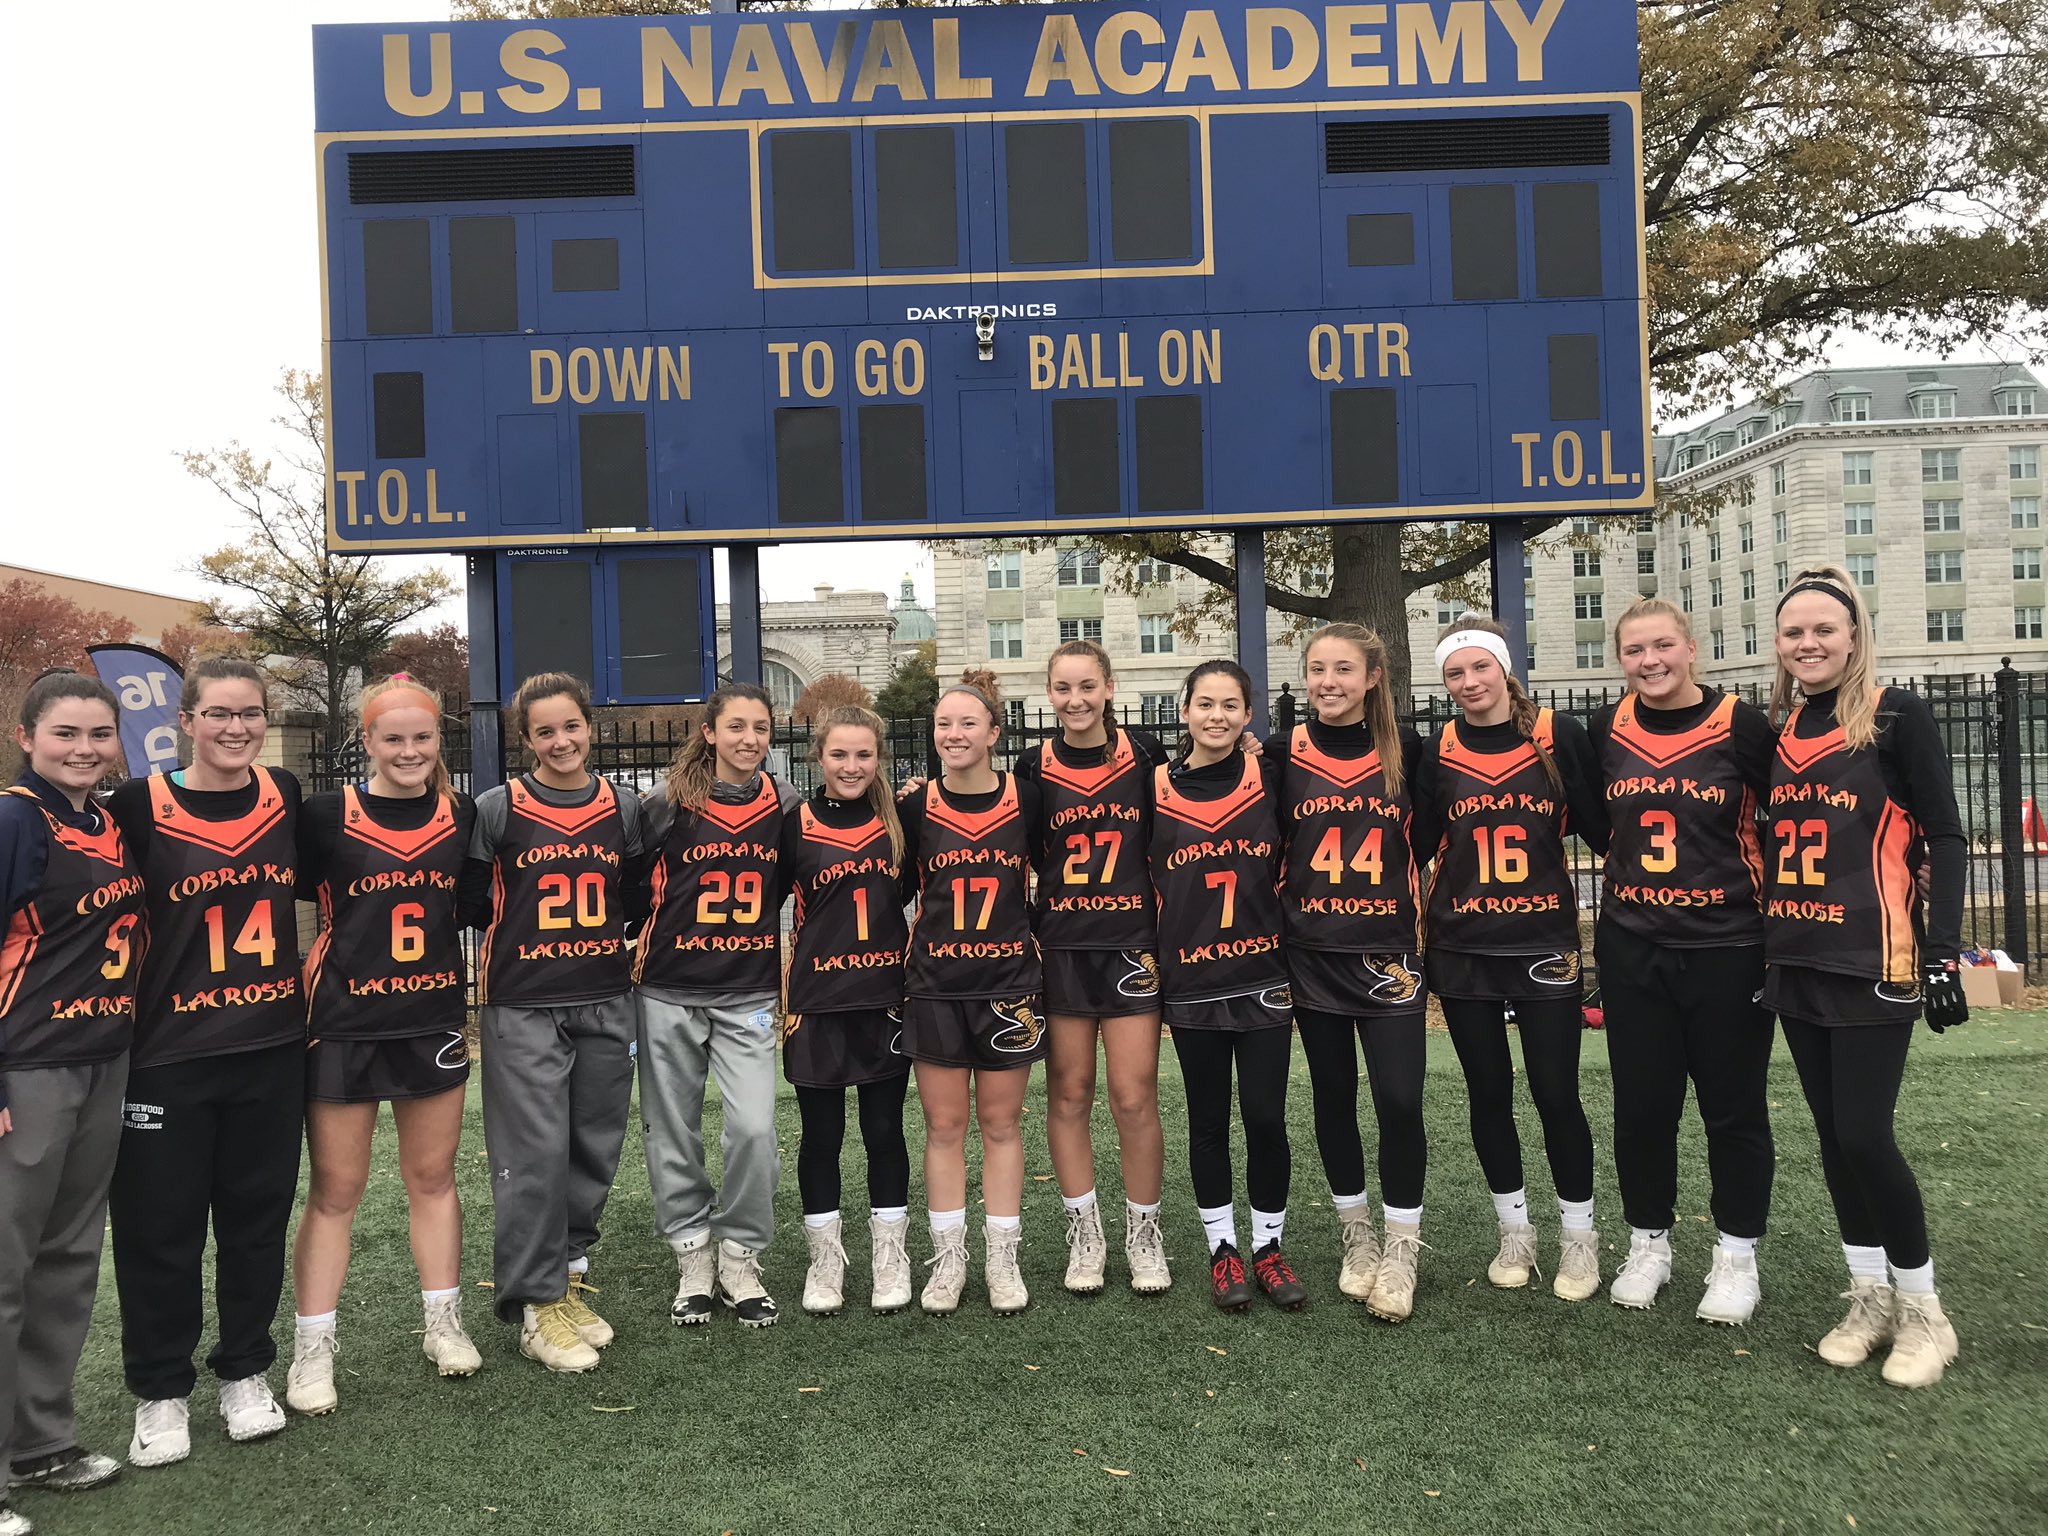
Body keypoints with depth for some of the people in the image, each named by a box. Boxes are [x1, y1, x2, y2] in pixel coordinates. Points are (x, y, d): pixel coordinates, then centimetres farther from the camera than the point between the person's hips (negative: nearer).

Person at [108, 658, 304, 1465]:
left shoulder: (286, 794, 2)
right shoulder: (139, 805, -8)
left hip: (273, 1045, 3)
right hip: (169, 1052, -3)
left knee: (257, 1214, 12)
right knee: (160, 1226, 6)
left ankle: (245, 1370, 29)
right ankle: (159, 1391, 24)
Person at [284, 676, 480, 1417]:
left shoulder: (462, 816, 3)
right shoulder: (326, 816, -6)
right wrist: (305, 992, -6)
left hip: (436, 1022, 3)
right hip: (345, 1027, -3)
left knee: (433, 1175, 13)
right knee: (334, 1190, 5)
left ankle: (443, 1323, 26)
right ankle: (312, 1349, 16)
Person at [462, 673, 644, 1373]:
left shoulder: (623, 808, 7)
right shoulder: (496, 809, -2)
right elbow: (472, 903, 2)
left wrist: (625, 951, 5)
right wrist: (522, 936, -5)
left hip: (606, 1004, 4)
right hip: (523, 1007, -3)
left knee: (594, 1149, 9)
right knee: (535, 1154, -5)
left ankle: (569, 1273, 27)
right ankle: (536, 1301, 9)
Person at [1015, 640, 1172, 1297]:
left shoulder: (1143, 755, 1)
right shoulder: (1034, 768, 3)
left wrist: (1166, 935, 0)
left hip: (1132, 944, -1)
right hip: (1059, 947, 1)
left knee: (1135, 1099, -2)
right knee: (1068, 1095, 6)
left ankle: (1144, 1232, 18)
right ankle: (1085, 1234, 21)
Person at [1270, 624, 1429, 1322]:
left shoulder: (1408, 752, 0)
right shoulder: (1284, 754, 1)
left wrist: (1423, 919, 3)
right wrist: (1277, 913, 2)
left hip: (1388, 952, -1)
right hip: (1312, 952, 1)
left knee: (1400, 1102, -6)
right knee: (1333, 1098, 10)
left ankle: (1401, 1252, 11)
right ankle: (1356, 1237, 27)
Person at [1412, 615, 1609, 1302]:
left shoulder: (1559, 736, -3)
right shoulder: (1436, 752, 2)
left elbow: (1602, 830, 0)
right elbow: (1417, 845, 5)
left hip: (1545, 943, -2)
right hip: (1463, 949, 2)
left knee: (1556, 1093, 1)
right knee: (1488, 1092, 10)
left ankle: (1579, 1237, 20)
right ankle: (1515, 1231, 26)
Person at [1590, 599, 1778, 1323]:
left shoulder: (1742, 725, -9)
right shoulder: (1606, 730, 2)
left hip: (1726, 949, -3)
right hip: (1631, 949, 3)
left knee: (1733, 1107, 8)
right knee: (1641, 1103, 10)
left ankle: (1737, 1255, 24)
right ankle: (1648, 1245, 27)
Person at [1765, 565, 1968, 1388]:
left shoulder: (1897, 715, -6)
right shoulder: (1780, 728, 9)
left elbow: (1943, 836, -7)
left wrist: (1942, 950, -14)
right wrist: (1764, 947, 14)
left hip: (1874, 963, -6)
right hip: (1797, 964, 6)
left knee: (1865, 1134, -6)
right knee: (1834, 1134, 11)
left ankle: (1923, 1311, 14)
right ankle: (1868, 1300, 25)